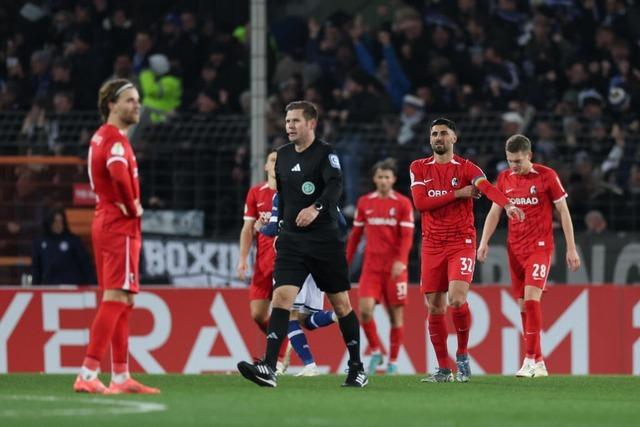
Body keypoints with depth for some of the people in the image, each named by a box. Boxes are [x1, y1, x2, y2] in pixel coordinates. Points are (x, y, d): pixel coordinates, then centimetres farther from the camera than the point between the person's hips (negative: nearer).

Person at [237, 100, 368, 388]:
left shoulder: (325, 153, -7)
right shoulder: (283, 155, 12)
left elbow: (335, 185, -25)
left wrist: (316, 207, -42)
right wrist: (281, 226, 21)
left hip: (325, 240, -4)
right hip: (291, 240, 4)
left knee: (341, 303, 5)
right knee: (281, 296, -13)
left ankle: (357, 369, 20)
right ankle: (268, 369, -23)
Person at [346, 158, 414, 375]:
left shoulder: (403, 203, 0)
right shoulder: (364, 202, 8)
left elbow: (407, 236, -7)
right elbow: (355, 234, 14)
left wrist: (401, 261, -20)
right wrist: (346, 261, 11)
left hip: (394, 267, -2)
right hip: (371, 265, 2)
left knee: (396, 314, 1)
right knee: (365, 308, -14)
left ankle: (393, 361, 11)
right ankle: (375, 352, 5)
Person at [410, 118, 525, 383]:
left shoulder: (466, 168, 0)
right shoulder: (419, 168, 8)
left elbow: (487, 188, -20)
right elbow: (420, 202, -6)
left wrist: (508, 205, -40)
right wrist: (458, 193, -11)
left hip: (461, 242, -3)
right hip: (432, 246, 3)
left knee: (456, 299, -20)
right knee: (434, 308, 3)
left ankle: (462, 355, 1)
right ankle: (443, 369, 12)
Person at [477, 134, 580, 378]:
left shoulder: (546, 176, -5)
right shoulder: (504, 178, 7)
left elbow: (563, 211, -1)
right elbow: (494, 212, 13)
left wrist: (571, 248, -3)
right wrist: (484, 242, 0)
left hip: (540, 247, -5)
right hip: (515, 248, 5)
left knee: (531, 299, -18)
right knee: (523, 305, 4)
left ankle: (530, 361, -18)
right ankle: (539, 363, 12)